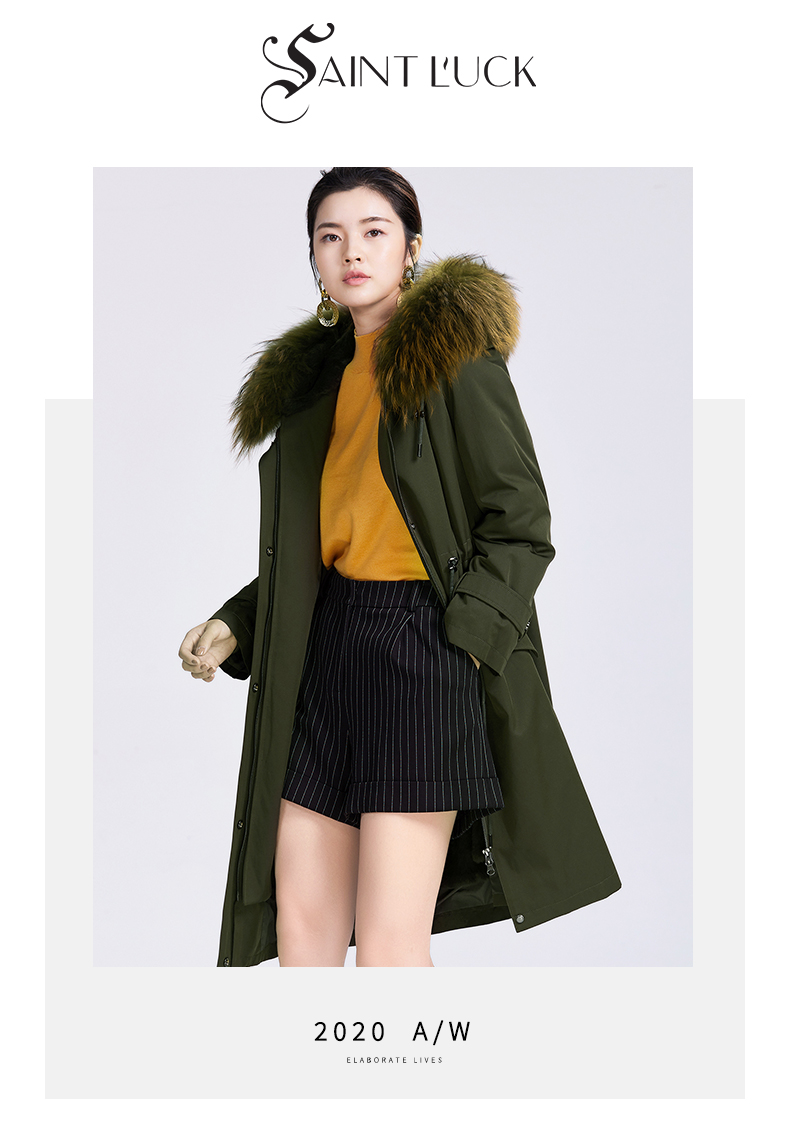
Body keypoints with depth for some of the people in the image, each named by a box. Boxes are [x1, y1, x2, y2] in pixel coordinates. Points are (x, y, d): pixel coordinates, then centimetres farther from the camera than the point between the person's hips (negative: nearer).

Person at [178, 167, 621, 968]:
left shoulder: (455, 355, -4)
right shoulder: (316, 375, 17)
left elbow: (521, 523, -6)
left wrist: (461, 636, -16)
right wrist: (236, 626, 9)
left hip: (422, 643, -7)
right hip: (324, 647, 7)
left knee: (390, 948, -7)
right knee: (300, 921, 7)